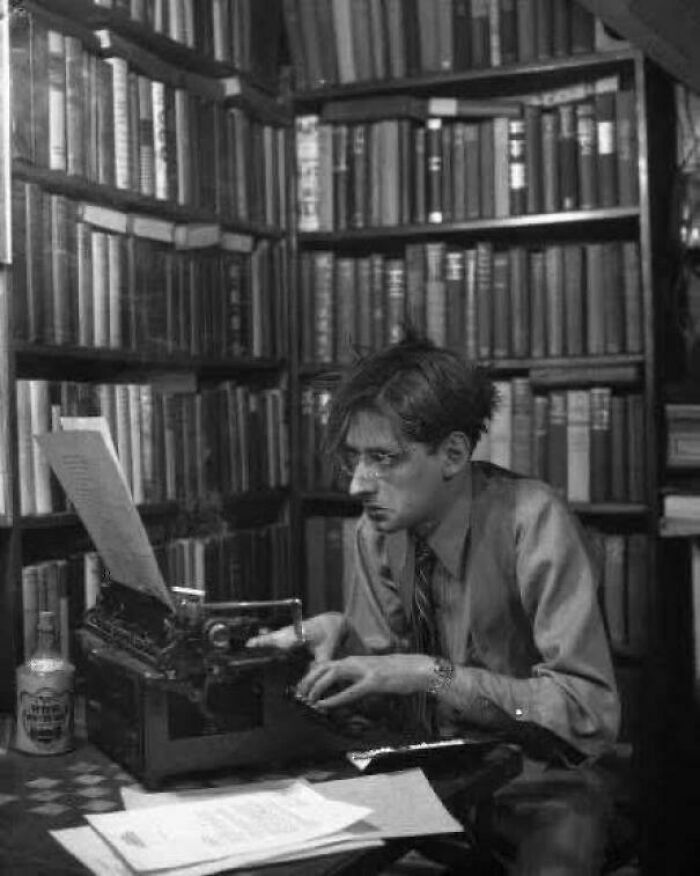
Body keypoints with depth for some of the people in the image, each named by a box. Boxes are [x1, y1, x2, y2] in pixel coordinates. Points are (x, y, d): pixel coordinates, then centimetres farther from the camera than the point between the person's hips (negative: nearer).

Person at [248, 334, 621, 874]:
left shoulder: (531, 521, -20)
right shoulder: (379, 530, -2)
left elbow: (591, 713, -25)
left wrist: (431, 673, -30)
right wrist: (339, 635, -11)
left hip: (538, 787, -4)